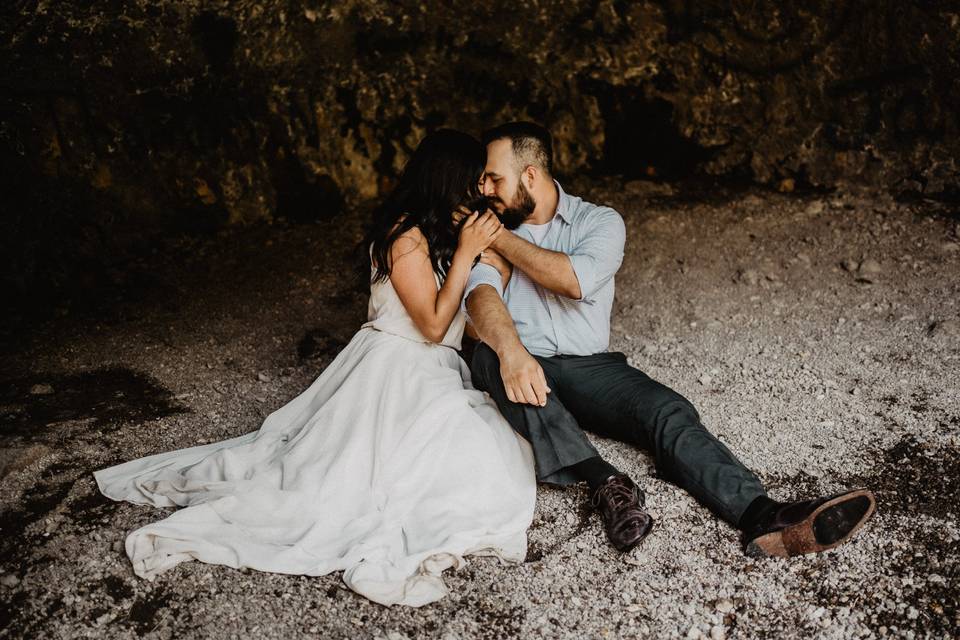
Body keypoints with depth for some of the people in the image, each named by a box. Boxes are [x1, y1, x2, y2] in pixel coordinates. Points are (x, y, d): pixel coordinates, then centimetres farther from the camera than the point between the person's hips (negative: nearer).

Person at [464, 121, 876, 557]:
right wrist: (511, 350, -37)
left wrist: (503, 241, -10)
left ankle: (761, 517, -42)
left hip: (590, 367, 0)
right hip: (520, 367, 0)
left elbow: (576, 279, -20)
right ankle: (601, 481, -40)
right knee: (488, 357, -34)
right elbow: (480, 294, -16)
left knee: (669, 411, -25)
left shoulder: (599, 222, 2)